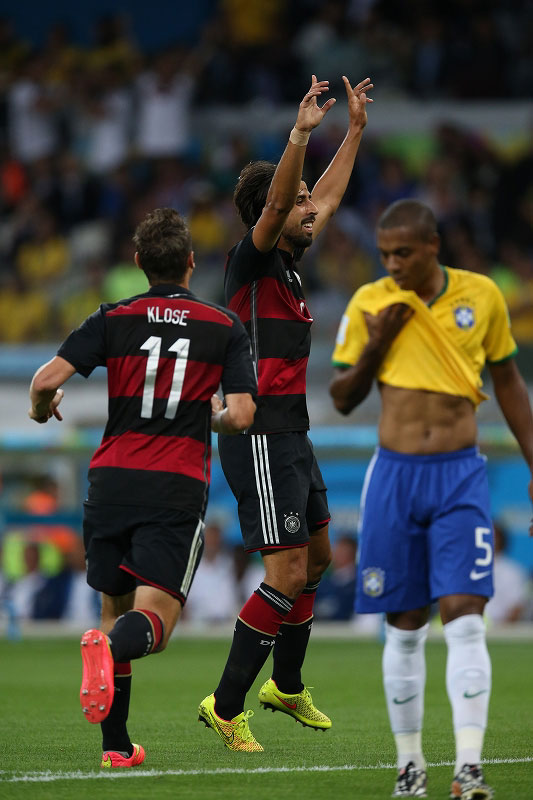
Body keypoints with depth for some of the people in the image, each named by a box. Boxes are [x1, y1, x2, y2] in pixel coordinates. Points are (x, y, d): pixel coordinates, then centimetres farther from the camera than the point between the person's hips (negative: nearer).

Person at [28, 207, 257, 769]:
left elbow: (47, 379, -4)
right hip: (177, 489, -2)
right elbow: (240, 416, -2)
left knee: (115, 609, 16)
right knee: (153, 620, -8)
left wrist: (42, 408, 19)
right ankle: (109, 649, -43)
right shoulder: (225, 328, 5)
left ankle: (116, 744, 12)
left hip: (112, 479, 2)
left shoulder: (113, 318, 6)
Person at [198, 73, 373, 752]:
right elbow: (276, 203, -29)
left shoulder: (288, 263, 15)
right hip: (261, 437, -10)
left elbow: (324, 197, 30)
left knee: (315, 560, 19)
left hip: (291, 437, 10)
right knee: (288, 574, -14)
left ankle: (286, 686, 35)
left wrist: (355, 129, 34)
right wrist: (300, 134, -39)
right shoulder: (251, 261, -9)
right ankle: (225, 706, -11)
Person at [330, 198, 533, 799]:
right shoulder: (369, 304, 2)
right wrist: (374, 346, -9)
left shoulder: (481, 296, 3)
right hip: (394, 476, 1)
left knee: (463, 616, -12)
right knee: (404, 627, 3)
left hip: (460, 476, -1)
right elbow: (342, 398, 8)